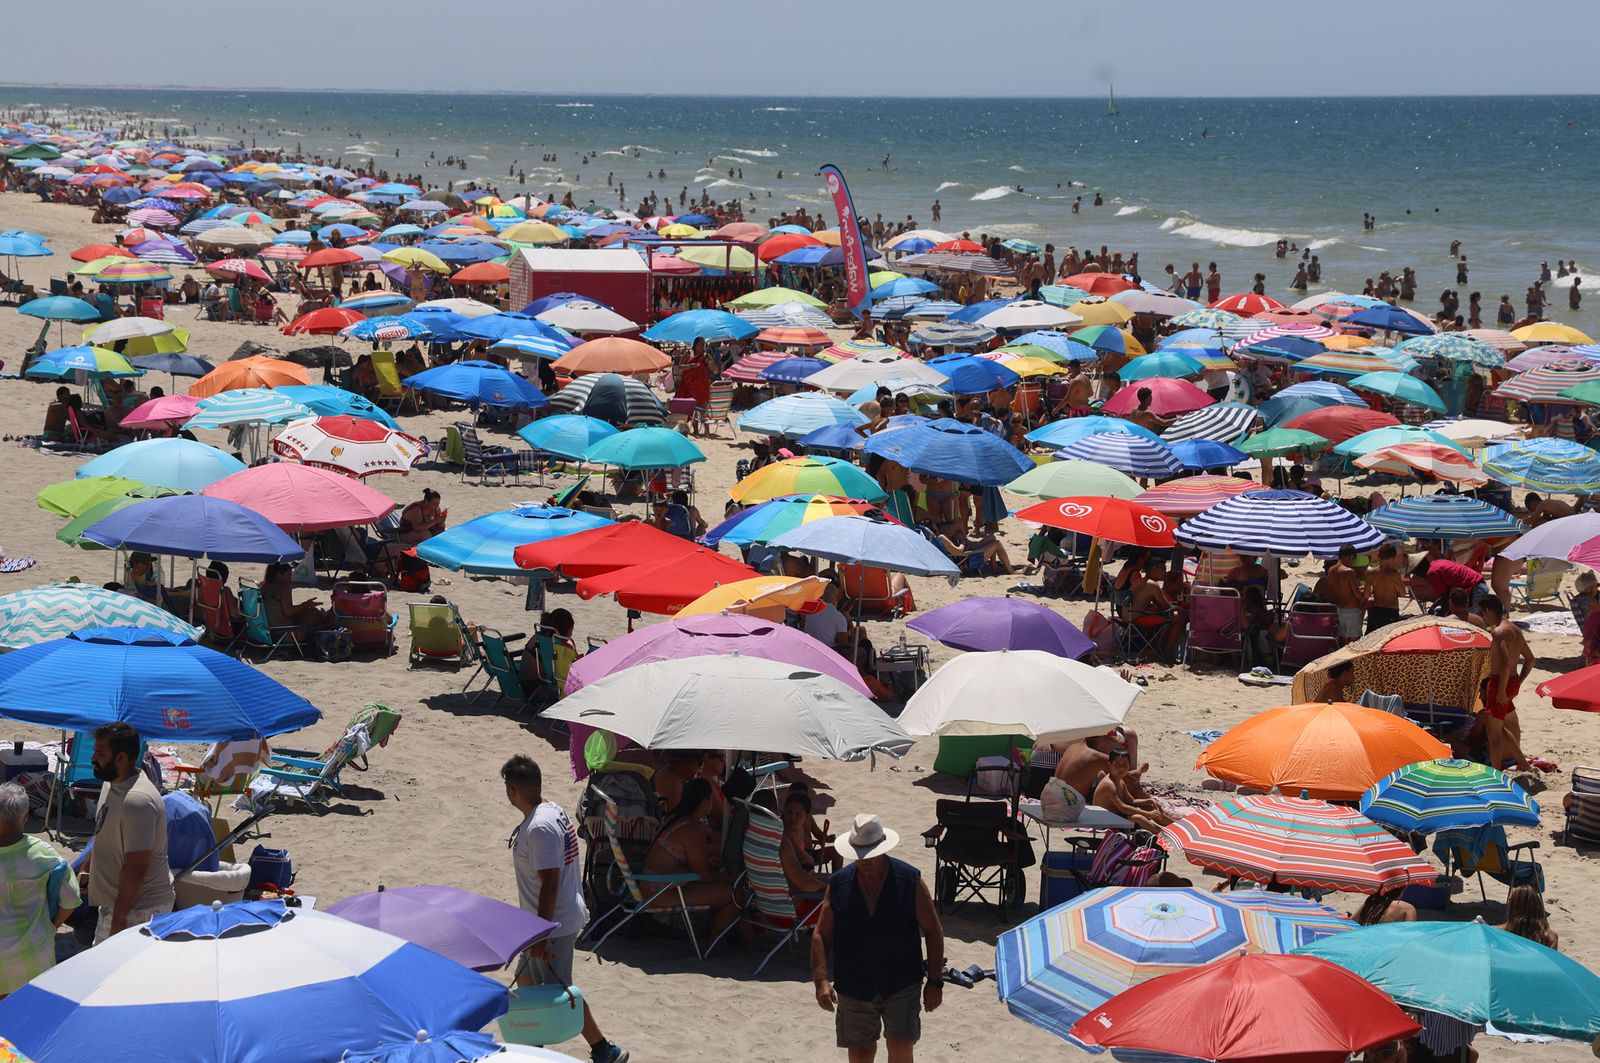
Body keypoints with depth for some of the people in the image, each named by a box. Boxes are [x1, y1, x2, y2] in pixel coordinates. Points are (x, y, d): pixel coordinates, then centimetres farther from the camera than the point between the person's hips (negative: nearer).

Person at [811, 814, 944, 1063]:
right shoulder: (839, 884, -3)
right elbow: (821, 935, -1)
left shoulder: (910, 881, -8)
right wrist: (821, 980, -13)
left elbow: (933, 932, -2)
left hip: (902, 985, -2)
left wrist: (935, 982, -4)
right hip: (854, 987, 2)